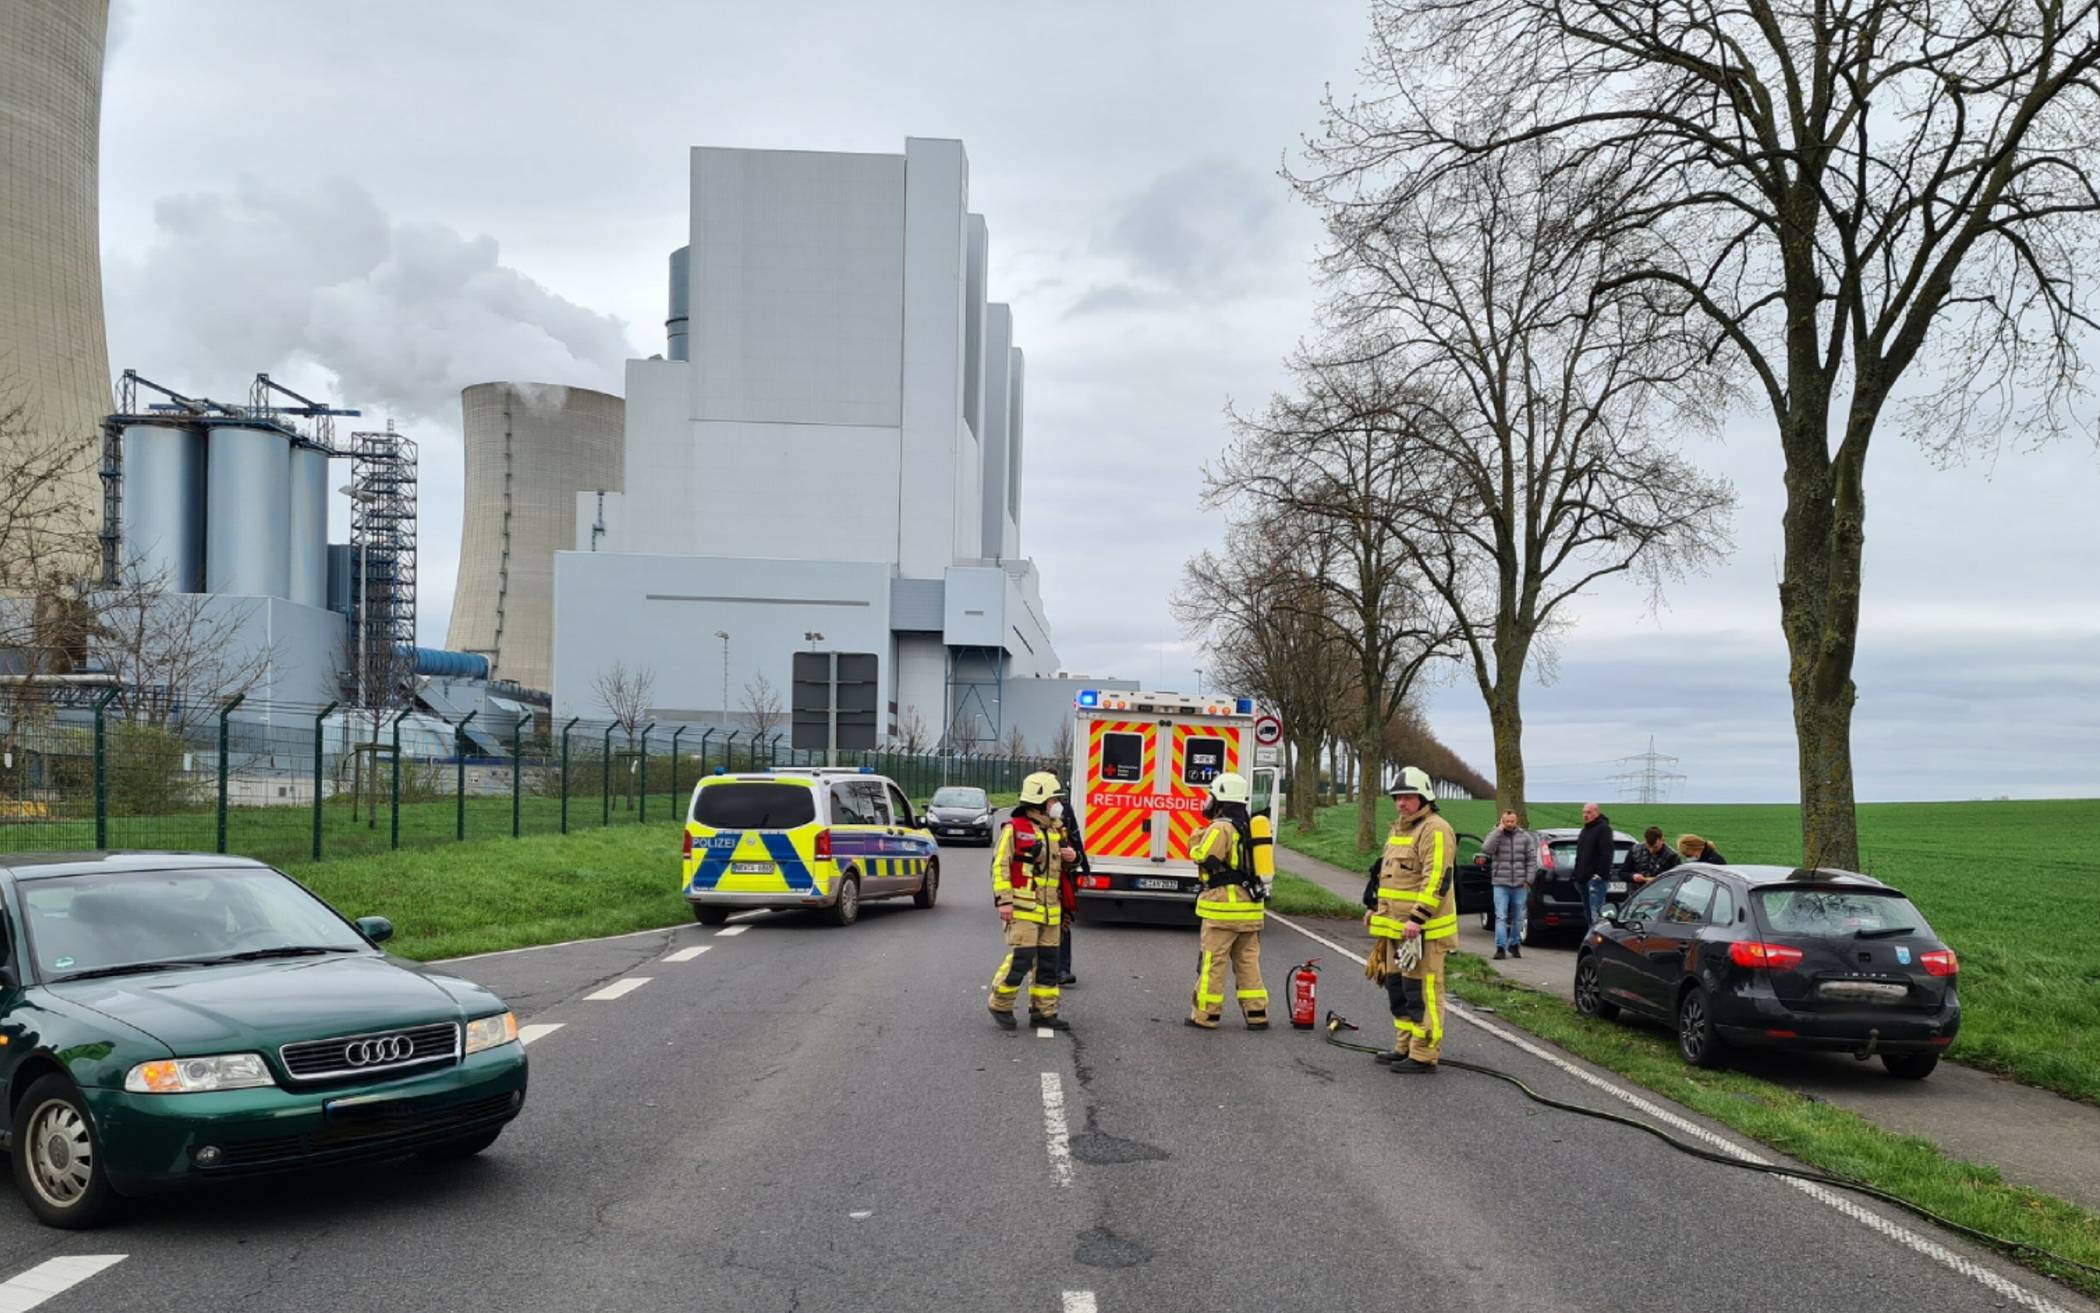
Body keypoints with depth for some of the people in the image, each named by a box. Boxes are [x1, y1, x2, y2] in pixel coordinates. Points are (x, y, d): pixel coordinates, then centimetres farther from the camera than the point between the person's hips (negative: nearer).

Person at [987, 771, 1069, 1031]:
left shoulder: (1052, 831, 18)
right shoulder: (1014, 829, -6)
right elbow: (1000, 866, -10)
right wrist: (1004, 900, -17)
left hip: (1049, 910, 8)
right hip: (1022, 909, -8)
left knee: (1048, 961, 8)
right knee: (1021, 958, -12)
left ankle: (1044, 1011, 17)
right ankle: (1000, 1005, 5)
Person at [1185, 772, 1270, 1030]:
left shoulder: (1221, 828, -12)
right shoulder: (1248, 827, 14)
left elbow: (1203, 858, -16)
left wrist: (1196, 842, 2)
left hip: (1223, 906, -8)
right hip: (1250, 905, 8)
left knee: (1213, 961, -1)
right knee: (1248, 961, 11)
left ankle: (1205, 1014, 3)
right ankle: (1257, 1014, 11)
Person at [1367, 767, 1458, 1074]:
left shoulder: (1435, 830, -13)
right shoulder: (1399, 828, 19)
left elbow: (1437, 880, -22)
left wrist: (1417, 919, -26)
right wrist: (1380, 912, 26)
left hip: (1423, 929, -10)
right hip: (1397, 928, 10)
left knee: (1422, 991, -8)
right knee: (1397, 987, 16)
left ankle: (1424, 1056, -5)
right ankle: (1405, 1047, 26)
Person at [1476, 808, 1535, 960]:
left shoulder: (1525, 837, 5)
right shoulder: (1495, 834, 2)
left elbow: (1532, 860, 6)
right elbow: (1486, 848, -18)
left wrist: (1528, 880, -1)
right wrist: (1499, 830, -16)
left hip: (1520, 885, 2)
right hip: (1500, 884, -2)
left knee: (1518, 917, 11)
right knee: (1501, 916, -8)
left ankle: (1514, 945, 26)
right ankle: (1500, 948, -9)